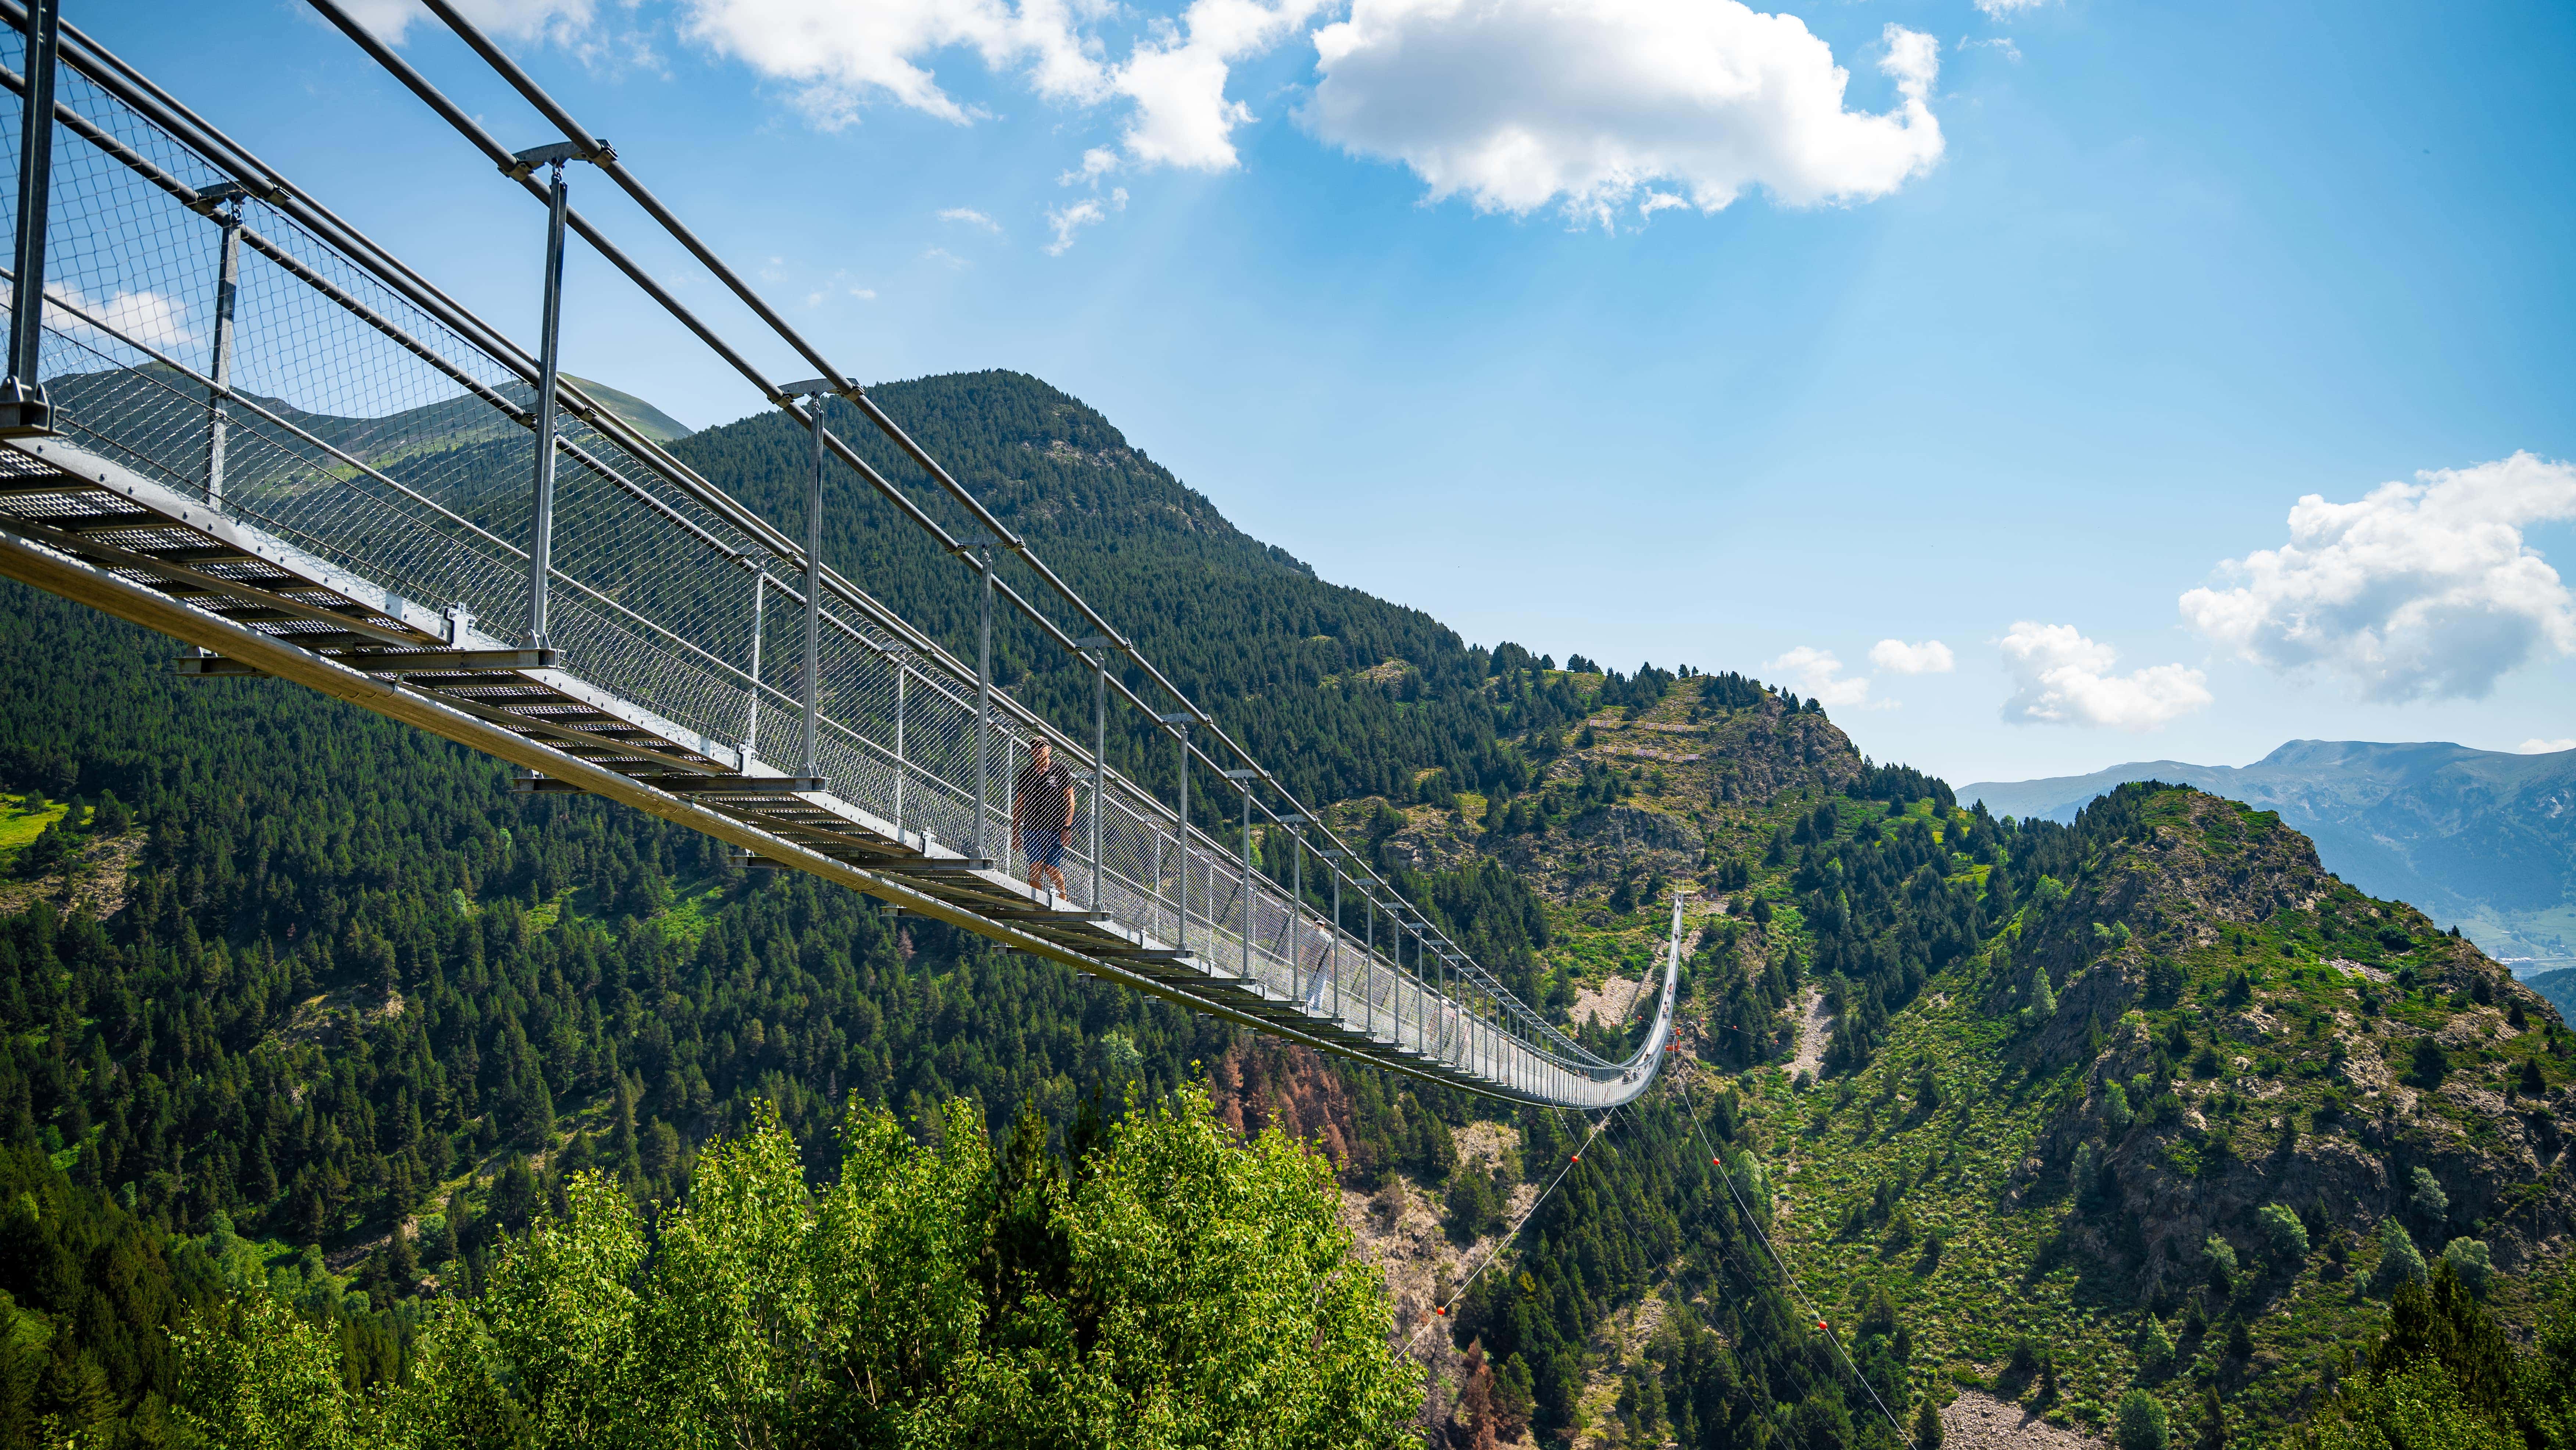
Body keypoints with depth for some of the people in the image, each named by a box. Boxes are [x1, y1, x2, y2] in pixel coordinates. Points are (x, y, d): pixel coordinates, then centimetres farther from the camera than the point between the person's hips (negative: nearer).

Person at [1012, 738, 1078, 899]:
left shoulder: (1060, 771, 4)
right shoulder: (1026, 773, 13)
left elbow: (1069, 801, 1)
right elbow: (1019, 804, 16)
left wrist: (1067, 827, -9)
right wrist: (1015, 832, 10)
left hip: (1055, 829, -3)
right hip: (1031, 829, 3)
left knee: (1052, 870, -6)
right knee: (1035, 870, -6)